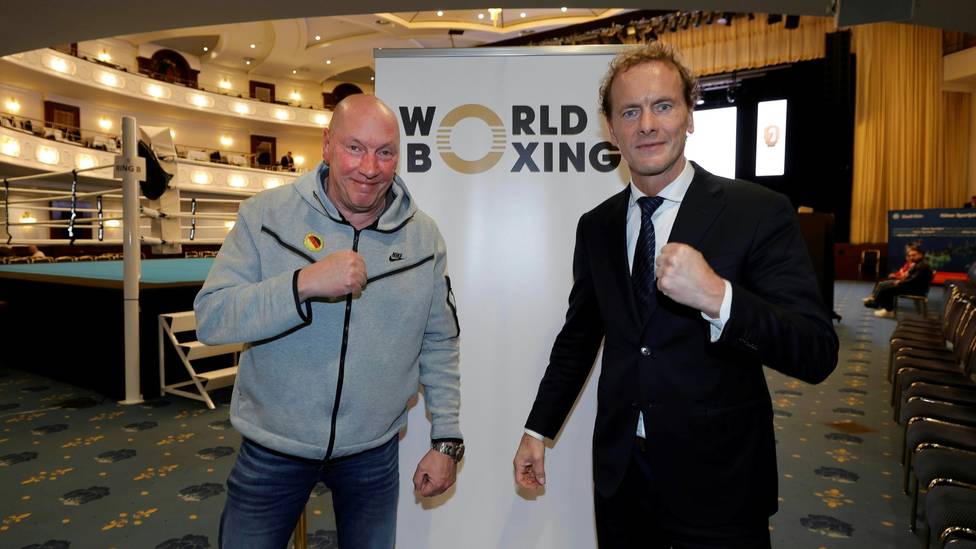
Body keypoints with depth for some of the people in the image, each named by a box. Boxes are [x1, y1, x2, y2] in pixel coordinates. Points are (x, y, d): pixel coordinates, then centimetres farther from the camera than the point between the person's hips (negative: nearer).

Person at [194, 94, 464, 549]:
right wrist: (305, 283, -31)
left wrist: (446, 439, -1)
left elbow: (438, 345, 1)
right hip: (272, 448, -1)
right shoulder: (266, 215, -10)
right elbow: (210, 319, -16)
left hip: (372, 454, 2)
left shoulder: (423, 236, -5)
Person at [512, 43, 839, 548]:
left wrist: (716, 297, -31)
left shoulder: (759, 213, -12)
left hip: (718, 485, -3)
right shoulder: (596, 226, 1)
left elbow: (818, 354, -15)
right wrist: (537, 430, 10)